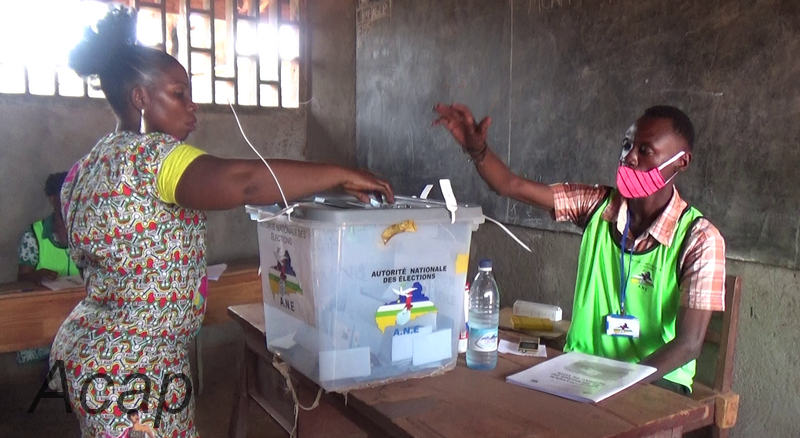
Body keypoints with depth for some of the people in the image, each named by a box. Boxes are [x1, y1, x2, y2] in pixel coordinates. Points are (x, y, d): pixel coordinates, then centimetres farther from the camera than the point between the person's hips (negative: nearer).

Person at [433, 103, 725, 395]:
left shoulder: (699, 239, -12)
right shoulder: (597, 205, -1)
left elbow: (688, 345, -15)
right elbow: (510, 186, -4)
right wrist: (476, 147, -22)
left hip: (655, 380, -3)